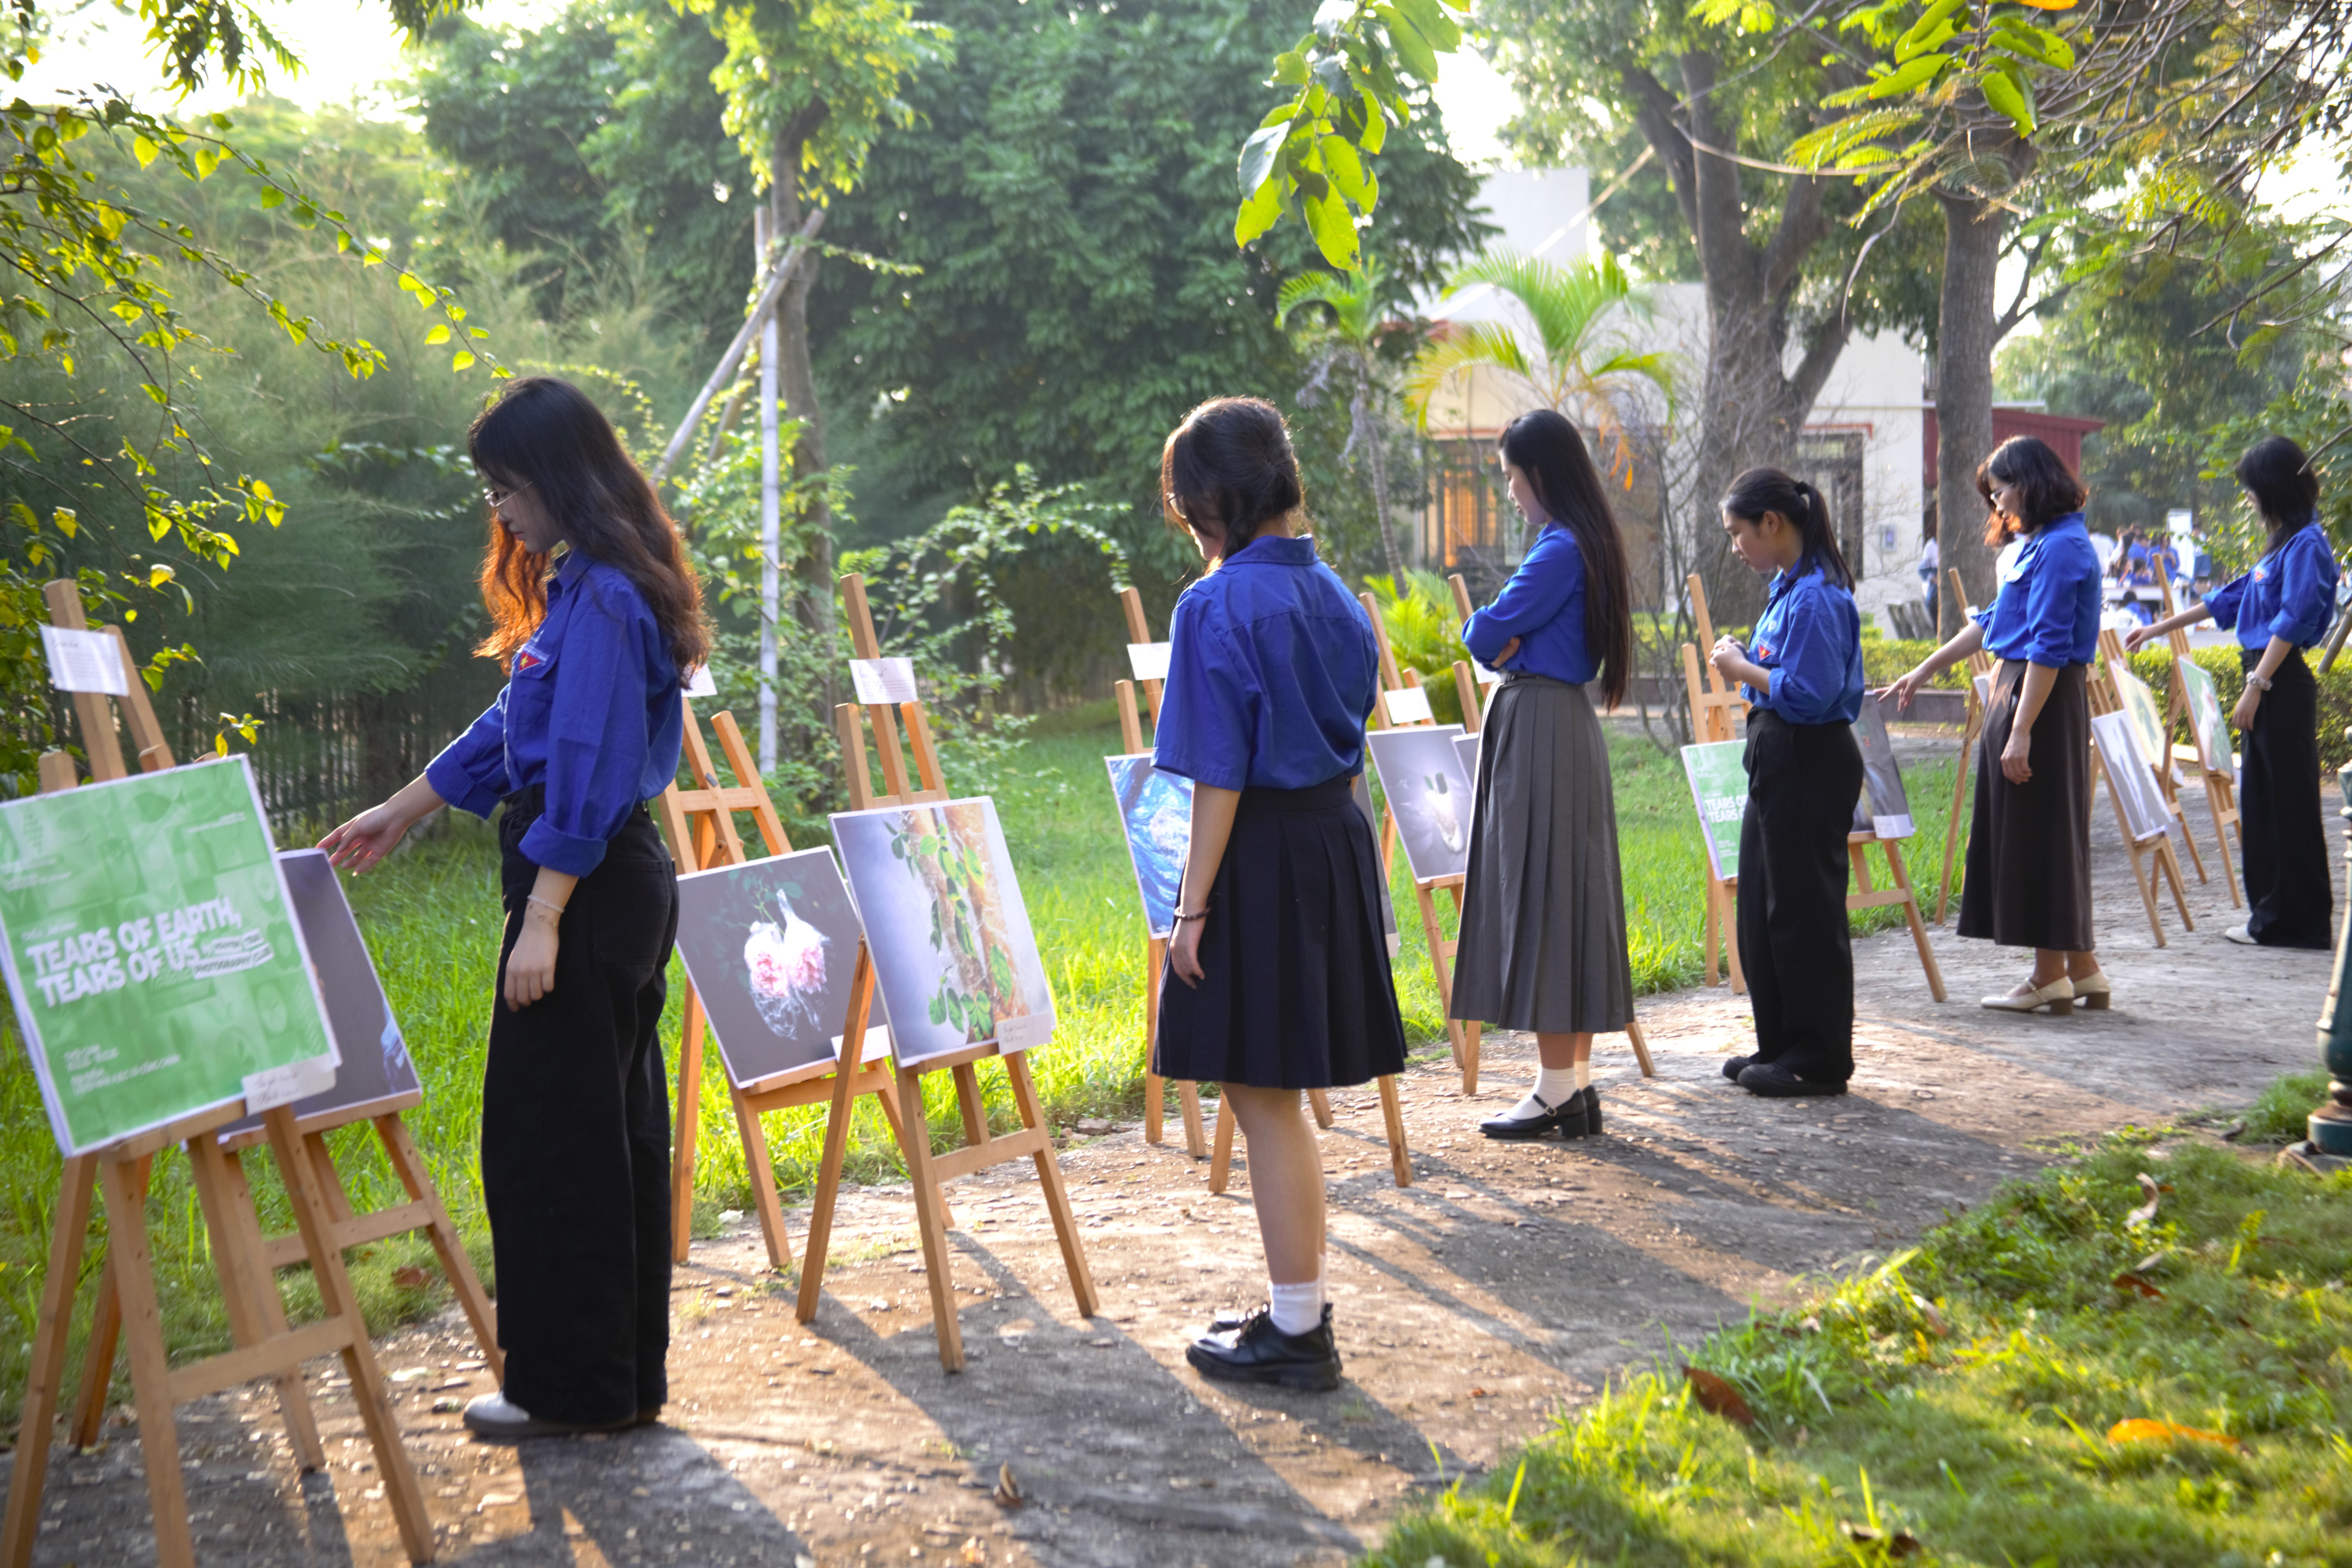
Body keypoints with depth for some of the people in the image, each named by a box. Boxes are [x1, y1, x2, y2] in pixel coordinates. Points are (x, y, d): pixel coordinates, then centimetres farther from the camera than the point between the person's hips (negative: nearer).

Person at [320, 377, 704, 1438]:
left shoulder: (600, 600, -17)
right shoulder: (584, 587, 14)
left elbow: (588, 773, -21)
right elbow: (517, 730, 22)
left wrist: (541, 921, -20)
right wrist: (399, 815, 27)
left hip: (588, 892, -10)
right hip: (624, 885, 10)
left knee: (546, 1135, -1)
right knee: (616, 1129, 15)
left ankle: (572, 1386, 10)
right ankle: (628, 1371, 25)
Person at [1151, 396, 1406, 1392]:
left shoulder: (1219, 608, -15)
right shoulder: (1333, 593, 9)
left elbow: (1219, 779, -17)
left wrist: (1193, 907, -12)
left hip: (1260, 859, -8)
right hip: (1339, 841, 8)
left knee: (1263, 1097, 2)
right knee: (1282, 1100, 18)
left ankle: (1297, 1332, 11)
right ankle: (1300, 1309, 28)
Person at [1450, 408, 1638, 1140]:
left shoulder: (1560, 550, -16)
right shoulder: (1587, 544, 15)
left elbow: (1486, 636, -15)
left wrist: (1489, 629, 5)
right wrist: (1510, 638, -4)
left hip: (1538, 730, -10)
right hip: (1567, 724, 10)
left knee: (1538, 896, -5)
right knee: (1571, 899, 11)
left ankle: (1556, 1093, -1)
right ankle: (1577, 1082, 17)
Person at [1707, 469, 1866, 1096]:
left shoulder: (1817, 596, -19)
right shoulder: (1787, 587, 12)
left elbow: (1808, 693, -24)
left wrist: (1744, 670, -13)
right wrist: (1744, 660, 4)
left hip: (1811, 767, -10)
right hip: (1779, 762, 10)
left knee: (1804, 909, -2)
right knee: (1762, 907, 15)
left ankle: (1819, 1059, 8)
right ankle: (1780, 1045, 25)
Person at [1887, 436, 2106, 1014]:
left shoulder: (2061, 547, -15)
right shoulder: (2039, 544, 17)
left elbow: (2049, 647, -21)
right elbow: (1993, 622, 25)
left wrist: (2021, 732, -23)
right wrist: (1924, 671, 27)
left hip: (2044, 702, -10)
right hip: (2022, 692, 10)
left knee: (2039, 830, -2)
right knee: (2040, 835, 13)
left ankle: (2051, 976, 6)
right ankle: (2080, 968, 19)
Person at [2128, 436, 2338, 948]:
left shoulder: (2307, 544, -11)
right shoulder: (2281, 542, 17)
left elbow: (2293, 622, -18)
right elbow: (2232, 598, 26)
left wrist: (2256, 685, -21)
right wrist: (2158, 628, 29)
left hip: (2284, 685, -10)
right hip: (2266, 683, 10)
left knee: (2289, 803, -5)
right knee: (2260, 800, 12)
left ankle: (2296, 922, 1)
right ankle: (2270, 913, 19)